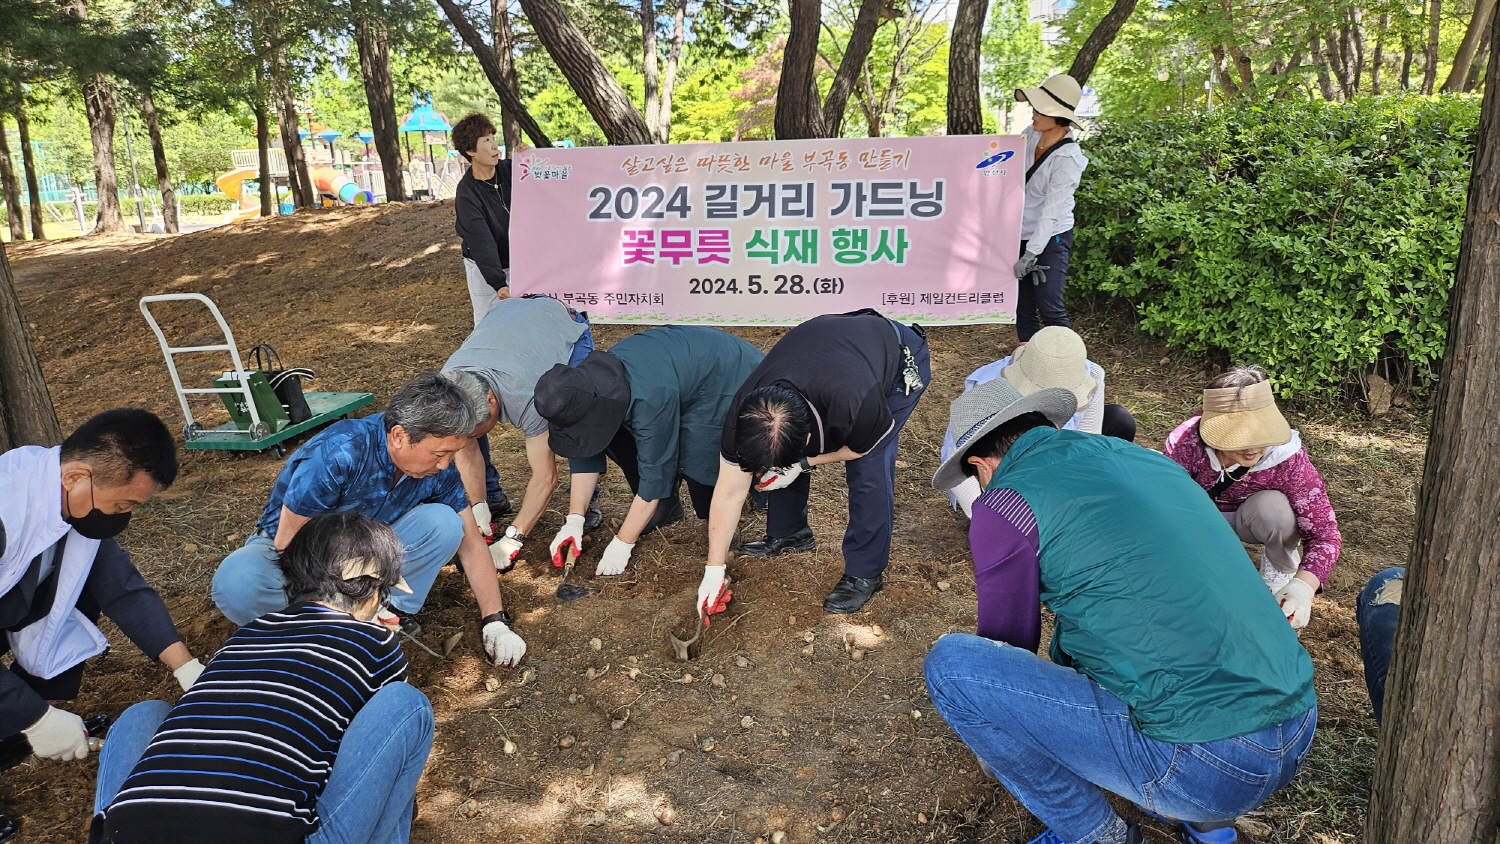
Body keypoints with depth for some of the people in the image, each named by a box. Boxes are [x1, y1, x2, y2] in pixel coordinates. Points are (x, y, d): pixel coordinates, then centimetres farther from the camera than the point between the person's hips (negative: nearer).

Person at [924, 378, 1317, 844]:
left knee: (951, 662, -6)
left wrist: (996, 743, 29)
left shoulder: (1007, 502, -7)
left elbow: (1006, 646, 7)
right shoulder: (1144, 457, 14)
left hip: (1211, 768, -8)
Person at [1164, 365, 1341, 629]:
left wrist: (1302, 587, -48)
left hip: (1248, 518, 0)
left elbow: (1324, 533, -30)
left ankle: (1281, 570, -1)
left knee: (1273, 506, -35)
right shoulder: (1186, 442, -36)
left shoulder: (1288, 458, -33)